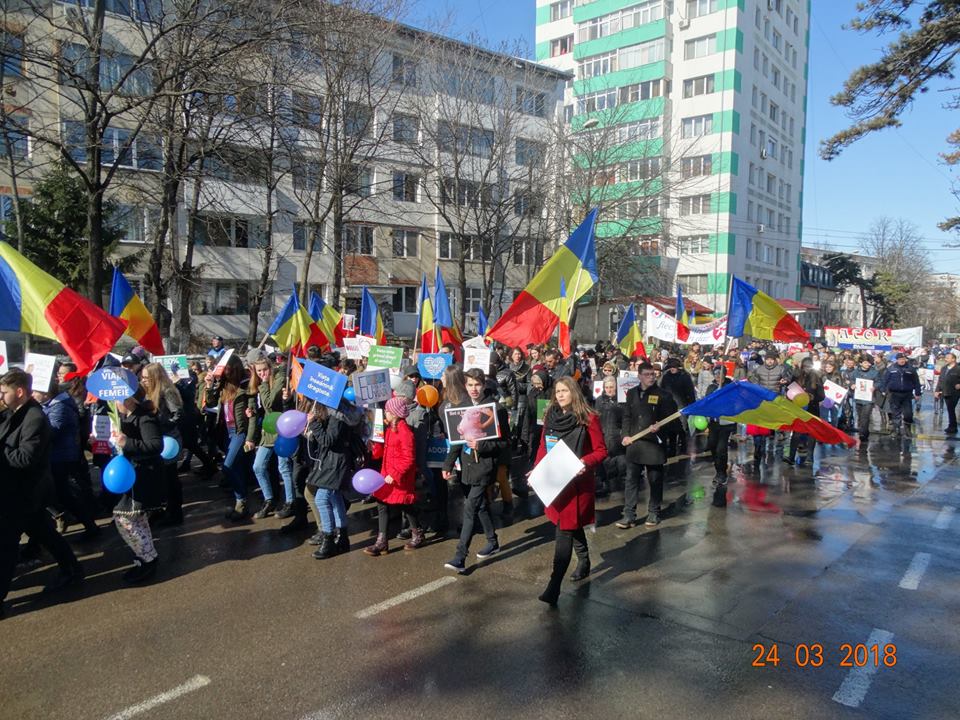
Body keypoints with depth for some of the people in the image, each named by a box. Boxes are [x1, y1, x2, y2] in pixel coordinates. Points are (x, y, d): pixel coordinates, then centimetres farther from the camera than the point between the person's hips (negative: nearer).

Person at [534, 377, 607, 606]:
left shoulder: (588, 419, -9)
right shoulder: (550, 417, 6)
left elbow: (601, 451, -7)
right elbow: (544, 447, 14)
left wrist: (586, 463, -25)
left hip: (577, 482, -5)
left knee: (565, 530, -8)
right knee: (572, 525, 20)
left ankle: (554, 587, -8)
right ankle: (584, 562, 44)